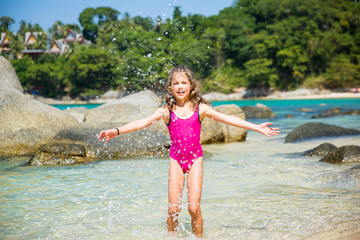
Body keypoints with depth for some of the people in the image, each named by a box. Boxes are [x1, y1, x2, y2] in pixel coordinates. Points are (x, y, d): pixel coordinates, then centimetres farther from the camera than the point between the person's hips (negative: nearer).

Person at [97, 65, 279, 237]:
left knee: (194, 207, -6)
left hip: (195, 159, -1)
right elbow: (143, 122, -8)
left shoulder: (200, 108, -1)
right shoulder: (166, 111, -2)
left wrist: (256, 127, -4)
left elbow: (228, 119, -1)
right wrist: (116, 131, -20)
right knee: (173, 208, -3)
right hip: (176, 159, 1)